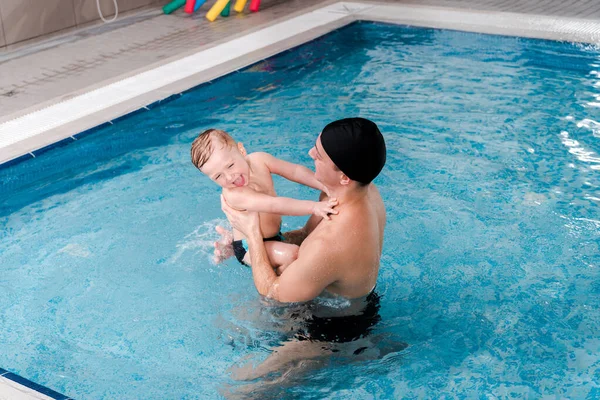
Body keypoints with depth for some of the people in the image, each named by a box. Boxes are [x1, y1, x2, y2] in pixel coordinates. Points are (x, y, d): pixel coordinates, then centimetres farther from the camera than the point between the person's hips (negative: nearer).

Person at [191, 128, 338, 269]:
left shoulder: (259, 160, -13)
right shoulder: (233, 195, -33)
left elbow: (296, 171, -11)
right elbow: (275, 205, -41)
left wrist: (326, 186, -21)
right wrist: (314, 207, -49)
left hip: (273, 234, 8)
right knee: (291, 254, -29)